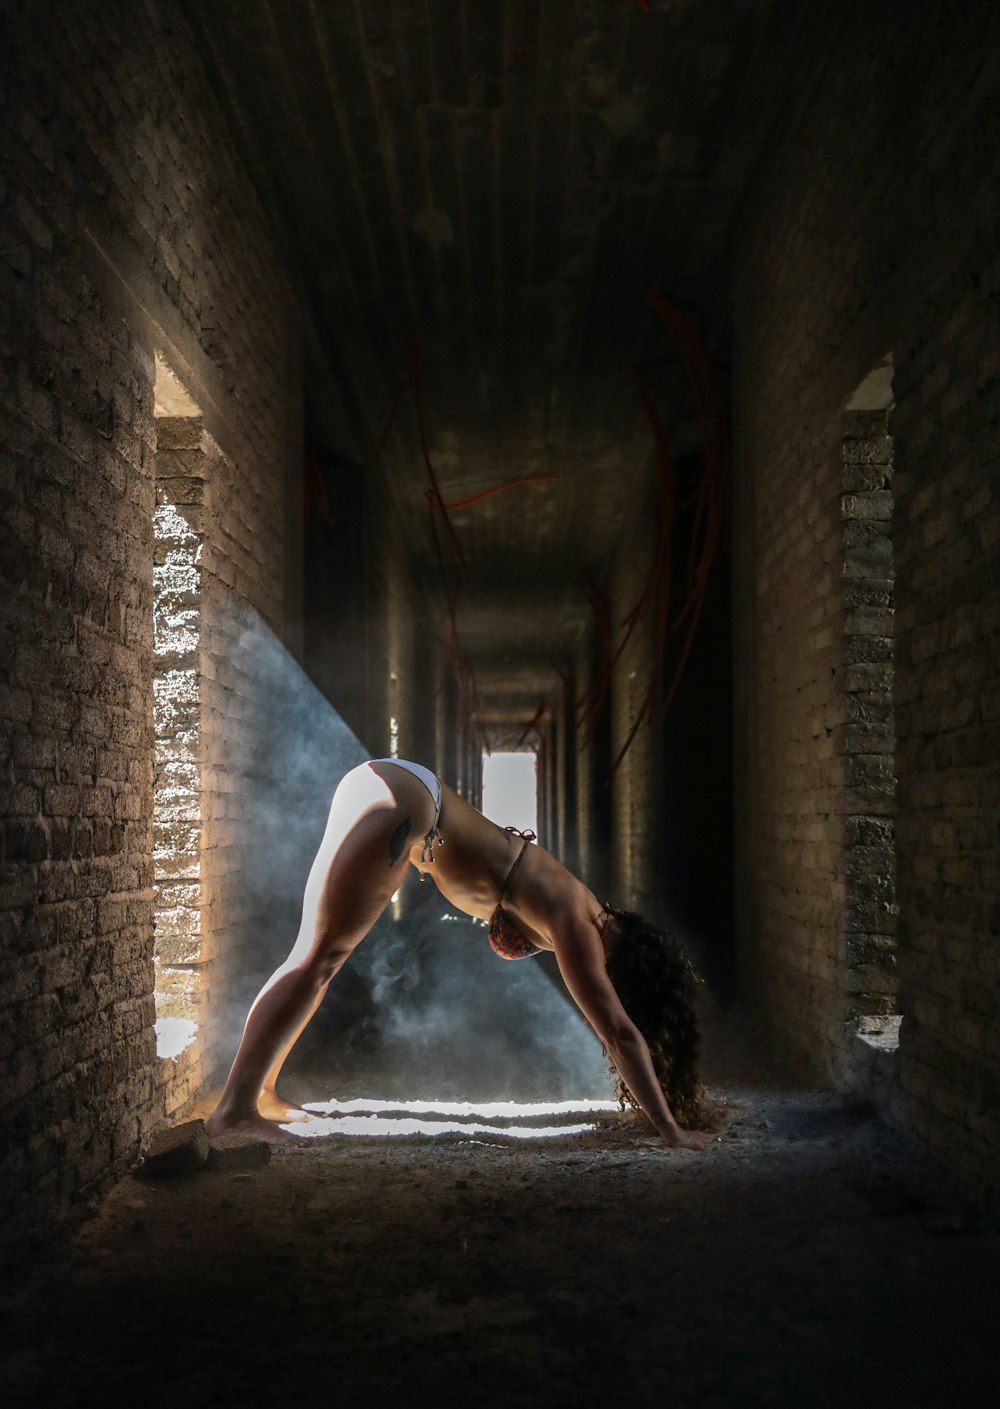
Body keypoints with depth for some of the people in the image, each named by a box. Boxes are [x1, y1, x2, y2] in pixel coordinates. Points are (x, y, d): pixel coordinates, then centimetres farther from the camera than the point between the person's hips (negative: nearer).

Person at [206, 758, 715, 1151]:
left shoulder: (584, 915, 13)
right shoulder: (575, 924, -10)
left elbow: (619, 1033, 21)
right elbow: (621, 1033, -12)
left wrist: (669, 1111, 26)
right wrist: (671, 1129, -9)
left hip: (401, 793, 9)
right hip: (396, 806, -9)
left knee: (320, 957, 12)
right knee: (318, 958, -12)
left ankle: (260, 1094, 19)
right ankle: (234, 1108, -13)